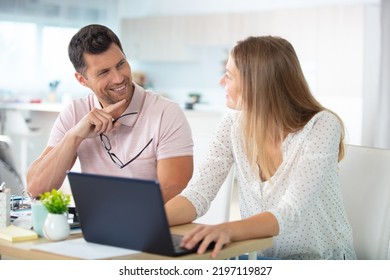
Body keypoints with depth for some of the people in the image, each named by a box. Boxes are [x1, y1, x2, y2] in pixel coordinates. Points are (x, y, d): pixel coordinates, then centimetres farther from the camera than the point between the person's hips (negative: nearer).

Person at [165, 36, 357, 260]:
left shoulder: (321, 126, -18)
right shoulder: (235, 123, -4)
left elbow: (292, 213, -28)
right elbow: (198, 194, -9)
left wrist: (228, 229, -46)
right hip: (262, 258, 4)